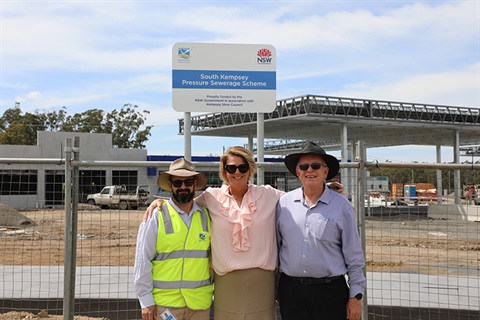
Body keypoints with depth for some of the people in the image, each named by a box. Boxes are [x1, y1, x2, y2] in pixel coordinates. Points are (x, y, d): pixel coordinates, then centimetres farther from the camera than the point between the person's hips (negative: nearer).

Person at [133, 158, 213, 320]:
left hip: (200, 304, 3)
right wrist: (146, 301, -5)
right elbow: (142, 262, -3)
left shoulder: (206, 216, 5)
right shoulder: (155, 217, -4)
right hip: (164, 305, -2)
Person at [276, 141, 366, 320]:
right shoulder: (283, 203, 3)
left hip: (330, 291, -1)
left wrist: (356, 296, -1)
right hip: (291, 291, 2)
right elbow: (274, 247, 11)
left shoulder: (342, 206, -1)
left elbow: (354, 257, 1)